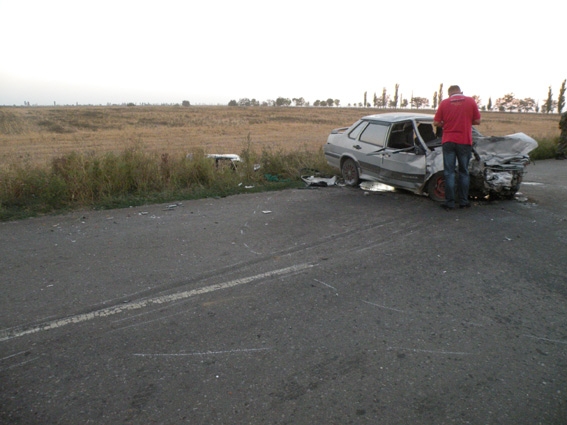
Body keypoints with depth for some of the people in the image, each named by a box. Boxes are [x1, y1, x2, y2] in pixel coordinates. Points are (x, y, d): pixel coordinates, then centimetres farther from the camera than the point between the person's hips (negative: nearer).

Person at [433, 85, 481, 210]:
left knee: (449, 172, 4)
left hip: (448, 141, 0)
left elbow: (436, 123, 0)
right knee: (464, 172, 11)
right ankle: (463, 201, 14)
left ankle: (449, 202, 3)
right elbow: (477, 121, 4)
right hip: (464, 141, 0)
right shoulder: (471, 101, 2)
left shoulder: (444, 103, 2)